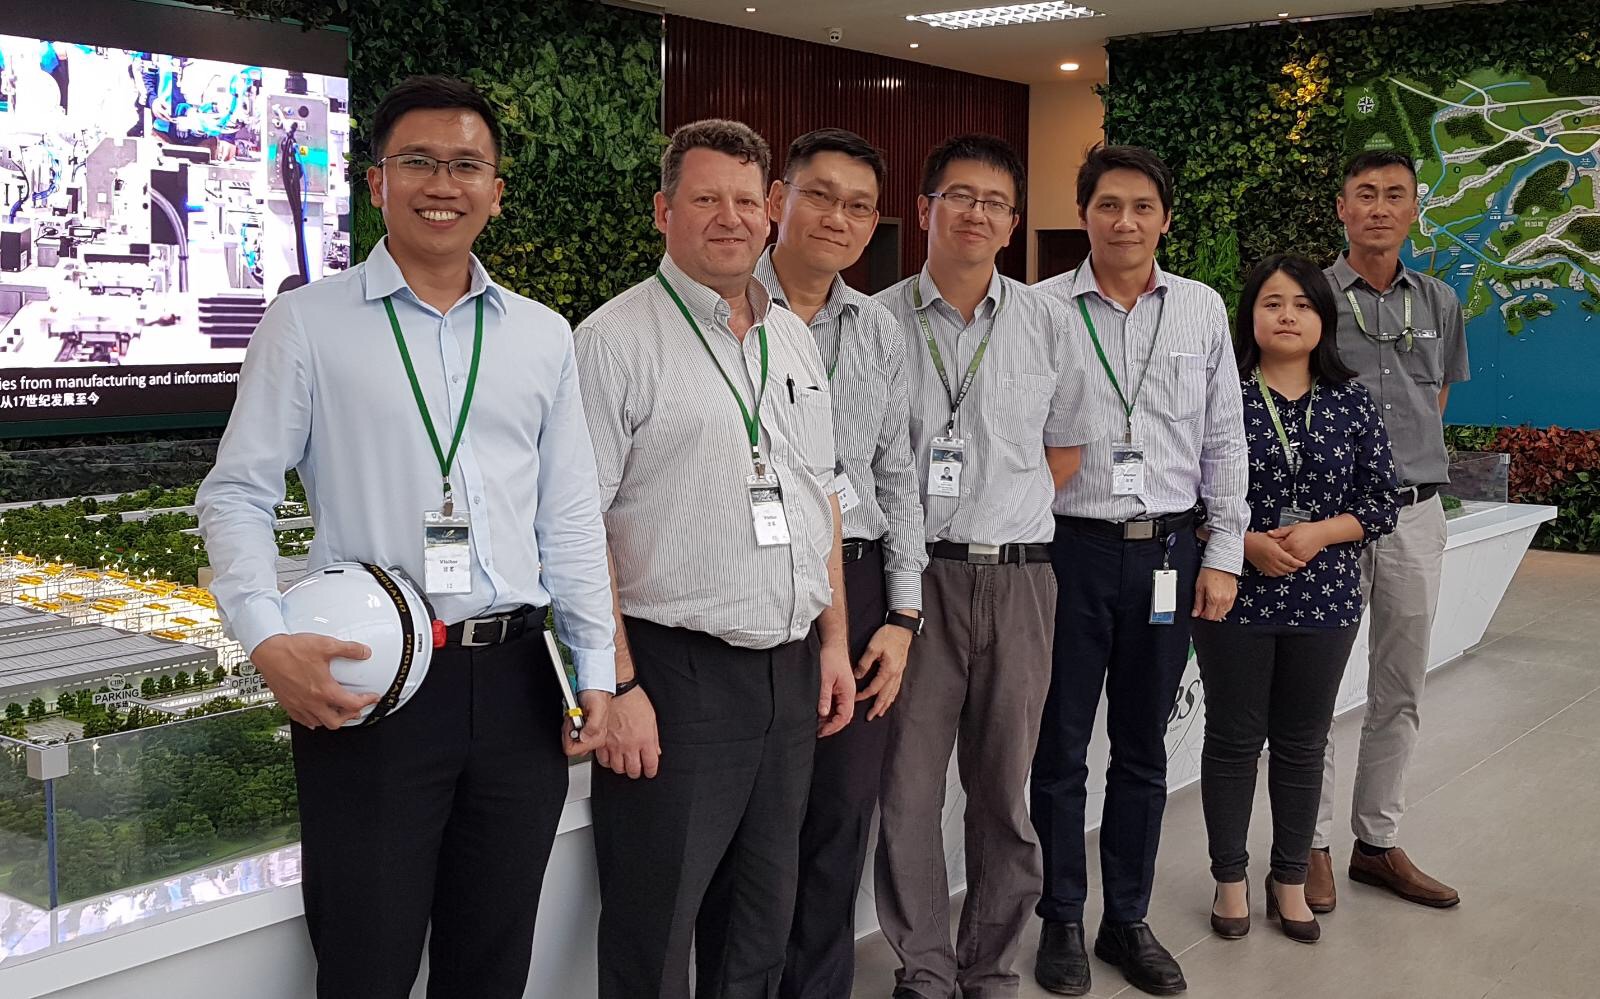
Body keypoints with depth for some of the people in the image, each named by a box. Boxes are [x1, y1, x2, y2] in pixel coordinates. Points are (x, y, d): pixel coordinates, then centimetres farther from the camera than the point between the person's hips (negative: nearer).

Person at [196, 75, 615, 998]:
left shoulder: (544, 335, 11)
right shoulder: (307, 322, 1)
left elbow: (571, 516, 12)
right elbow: (237, 495, -1)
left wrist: (595, 671, 7)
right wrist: (268, 640, -15)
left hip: (518, 677, 4)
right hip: (368, 682, -3)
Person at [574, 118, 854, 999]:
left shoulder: (795, 340, 13)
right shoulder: (617, 338, -9)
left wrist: (834, 639, 13)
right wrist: (618, 685, -18)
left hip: (792, 672, 6)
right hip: (675, 676, -6)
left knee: (763, 924, 18)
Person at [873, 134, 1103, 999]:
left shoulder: (1047, 324, 7)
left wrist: (1005, 518, 10)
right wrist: (918, 527, 0)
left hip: (1016, 576, 2)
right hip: (913, 572, -2)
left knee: (1003, 789, 9)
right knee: (908, 787, 2)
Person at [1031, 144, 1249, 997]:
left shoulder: (1203, 310, 6)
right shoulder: (1040, 310, -2)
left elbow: (1224, 441, 8)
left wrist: (1223, 557, 4)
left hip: (1167, 551, 3)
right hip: (1070, 547, -2)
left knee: (1143, 749, 12)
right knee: (1061, 748, 7)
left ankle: (1128, 920, 27)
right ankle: (1062, 921, 22)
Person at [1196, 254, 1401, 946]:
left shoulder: (1351, 402, 3)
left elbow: (1384, 499, 3)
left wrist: (1320, 533, -14)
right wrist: (1244, 541, -18)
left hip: (1325, 600, 2)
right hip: (1235, 596, -2)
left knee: (1302, 743, 12)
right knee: (1234, 739, 9)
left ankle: (1290, 880, 28)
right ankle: (1230, 879, 24)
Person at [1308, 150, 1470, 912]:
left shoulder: (1439, 303, 10)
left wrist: (1411, 465, 9)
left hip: (1416, 512, 5)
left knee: (1400, 691, 11)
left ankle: (1378, 842, 23)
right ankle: (1312, 847, 13)